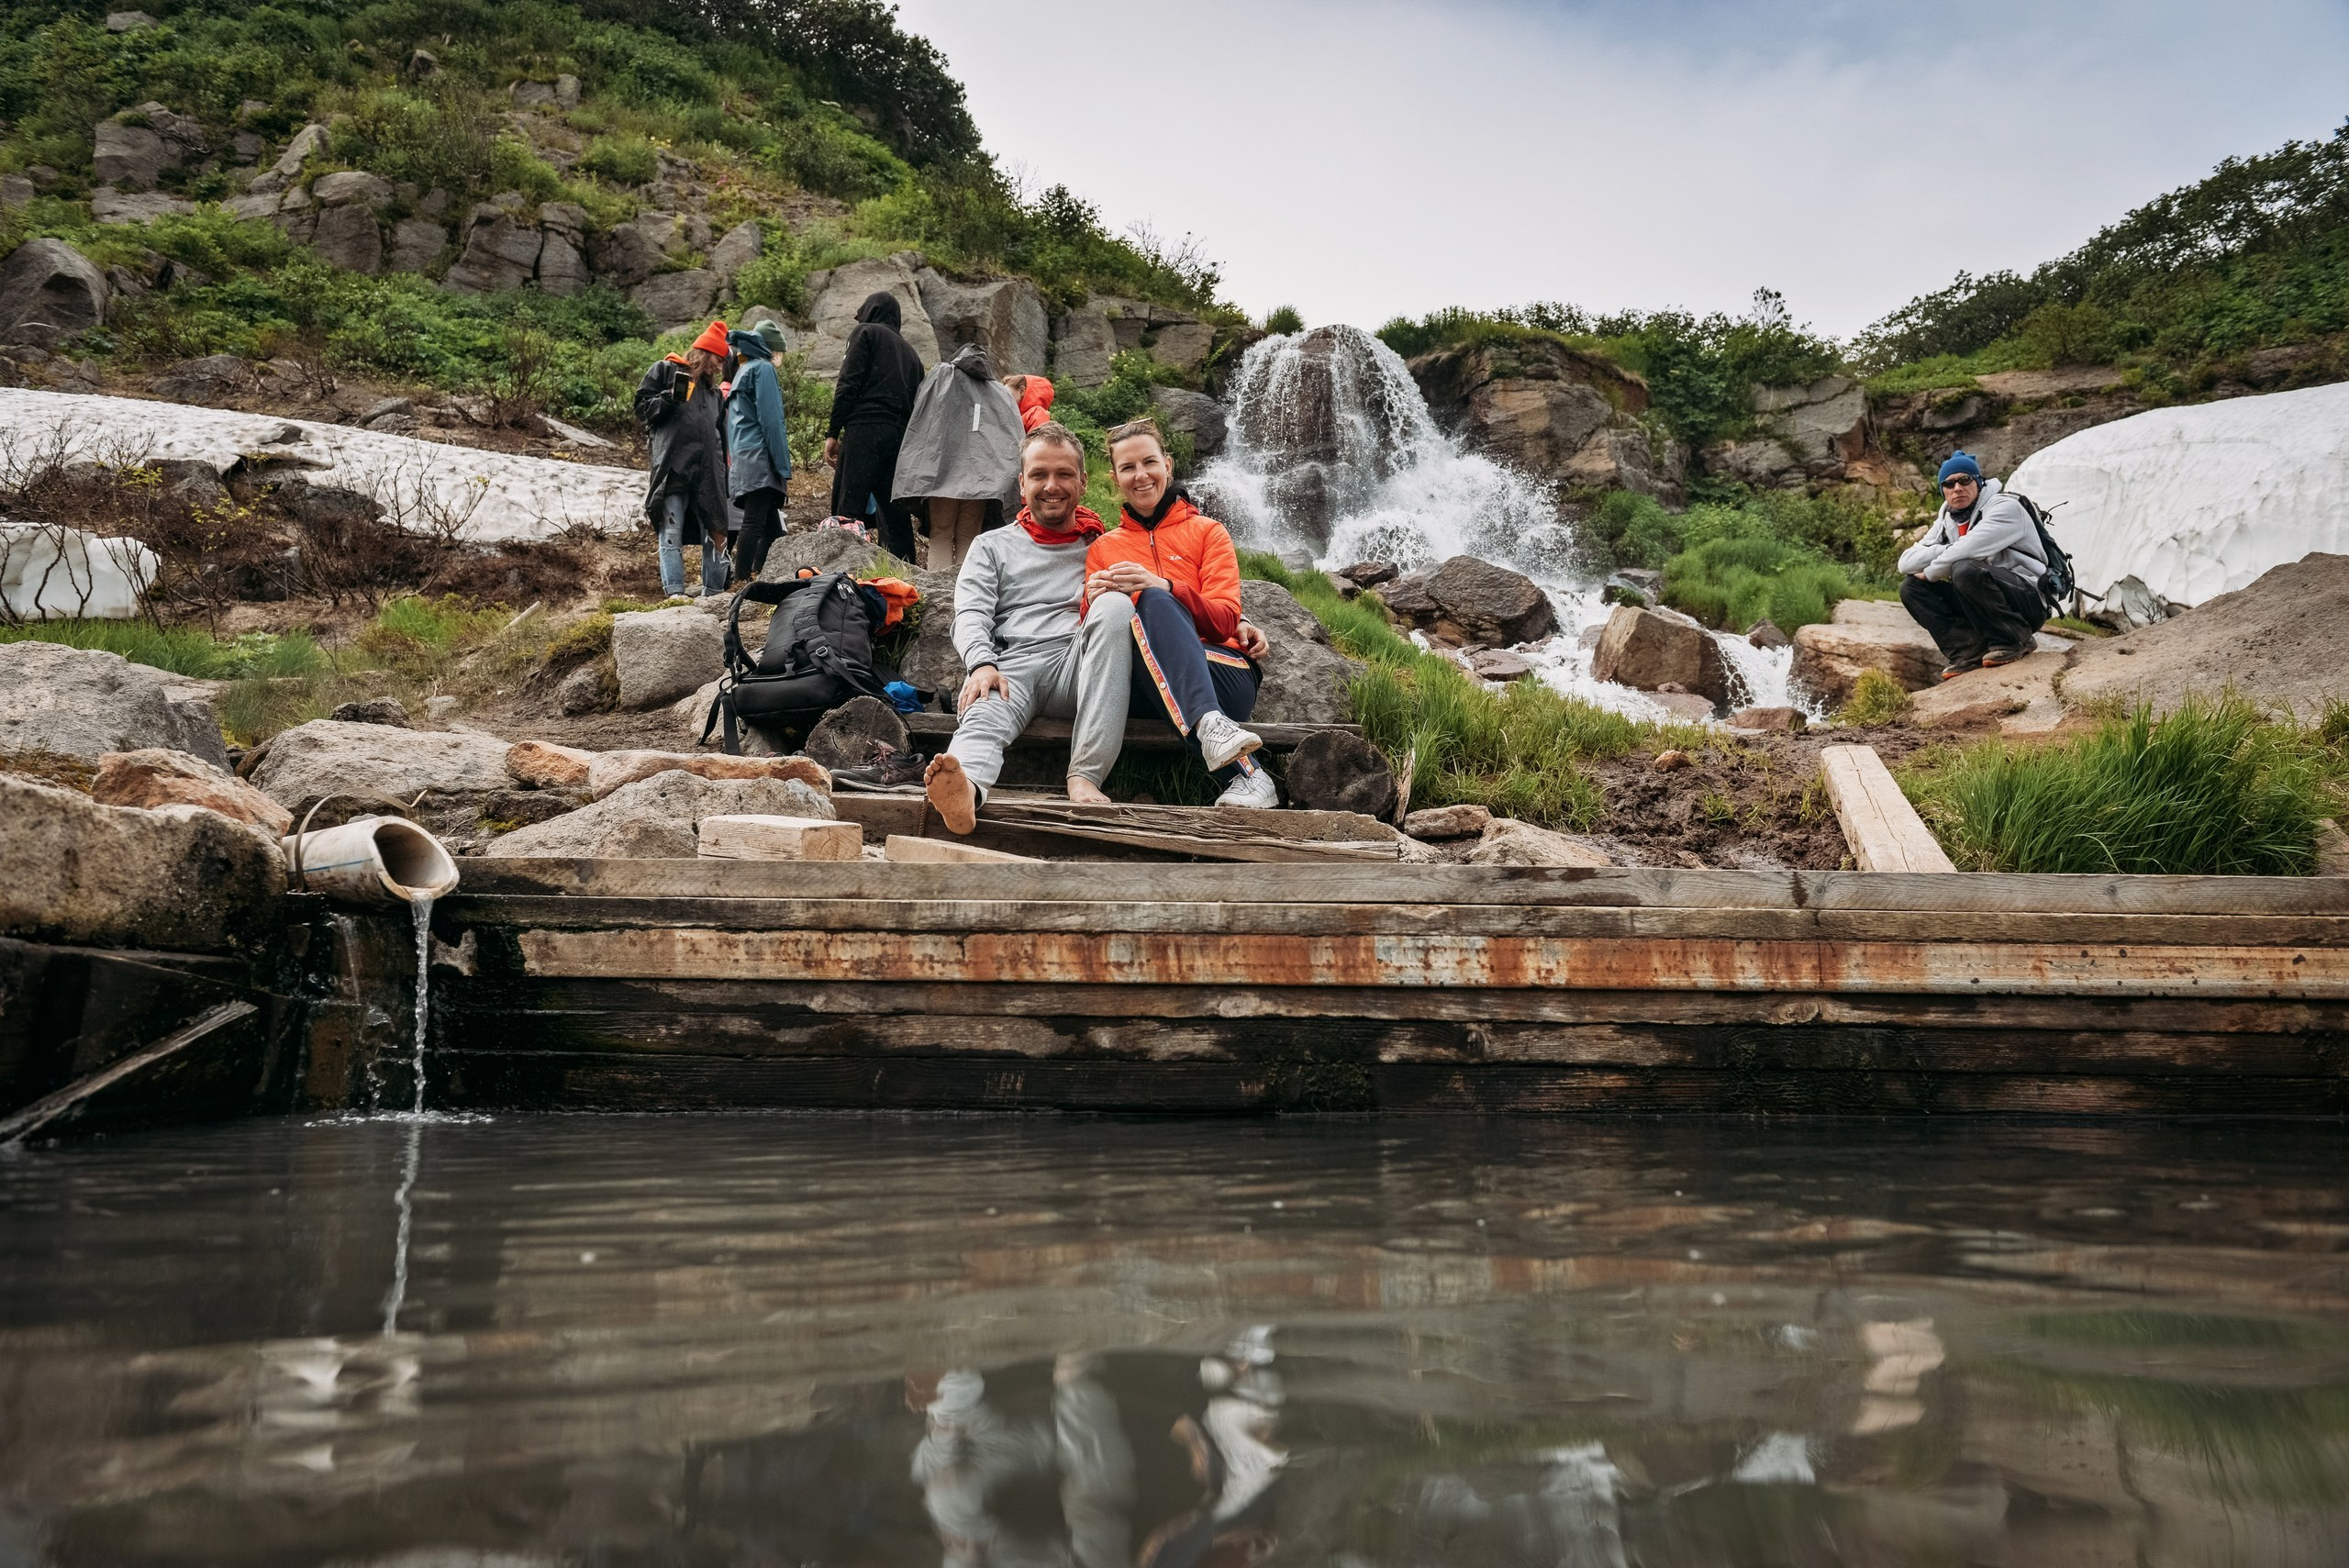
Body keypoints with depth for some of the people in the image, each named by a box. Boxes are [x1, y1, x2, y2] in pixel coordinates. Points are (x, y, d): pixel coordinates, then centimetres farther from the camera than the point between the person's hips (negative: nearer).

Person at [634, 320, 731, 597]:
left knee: (715, 533, 4)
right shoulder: (665, 371, 9)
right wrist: (670, 398, -13)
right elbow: (643, 410, 3)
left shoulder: (712, 390, 27)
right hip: (672, 467, -6)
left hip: (707, 471, 6)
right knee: (672, 533, -9)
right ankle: (674, 592, -13)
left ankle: (714, 592, 11)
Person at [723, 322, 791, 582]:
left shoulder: (742, 371, 25)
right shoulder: (763, 368, -3)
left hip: (741, 463, 9)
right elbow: (771, 419, -12)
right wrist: (784, 465, -14)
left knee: (772, 529, 8)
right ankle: (743, 582, -19)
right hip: (759, 460, -9)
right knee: (754, 526, -14)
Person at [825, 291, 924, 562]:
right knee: (892, 510, 7)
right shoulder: (909, 351, 26)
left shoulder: (865, 332, 8)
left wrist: (833, 433, -7)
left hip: (865, 430, -6)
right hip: (900, 434, 7)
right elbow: (916, 400, 17)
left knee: (848, 509, -12)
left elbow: (848, 384, -5)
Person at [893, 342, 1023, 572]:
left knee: (941, 534, 0)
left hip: (942, 472, -2)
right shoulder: (1001, 393, 19)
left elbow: (918, 422, 9)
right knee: (969, 536, 3)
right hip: (981, 474, 2)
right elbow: (1015, 441, 12)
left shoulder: (942, 375, 14)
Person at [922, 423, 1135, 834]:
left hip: (1083, 666, 0)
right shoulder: (993, 546, 25)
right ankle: (965, 788, -72)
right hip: (1014, 662, 0)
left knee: (1112, 608, -31)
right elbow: (971, 614, 9)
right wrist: (983, 664, -13)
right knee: (986, 711, -35)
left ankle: (1085, 776, -39)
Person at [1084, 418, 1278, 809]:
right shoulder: (1102, 549, 21)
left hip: (1222, 671, -1)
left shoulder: (1206, 532, 14)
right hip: (1149, 688, 2)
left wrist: (1163, 587, -19)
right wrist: (1094, 603, -12)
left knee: (1152, 602, -27)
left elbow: (1226, 620, 0)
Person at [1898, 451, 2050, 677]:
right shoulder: (1946, 522, 11)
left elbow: (1967, 550, -27)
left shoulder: (2005, 507, -11)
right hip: (1979, 606, 7)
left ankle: (2013, 641, -17)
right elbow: (1906, 562, 0)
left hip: (2029, 601, -7)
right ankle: (1969, 650, -14)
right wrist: (1948, 551, -15)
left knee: (1966, 570, -33)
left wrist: (1930, 572, -9)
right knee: (1911, 587, -4)